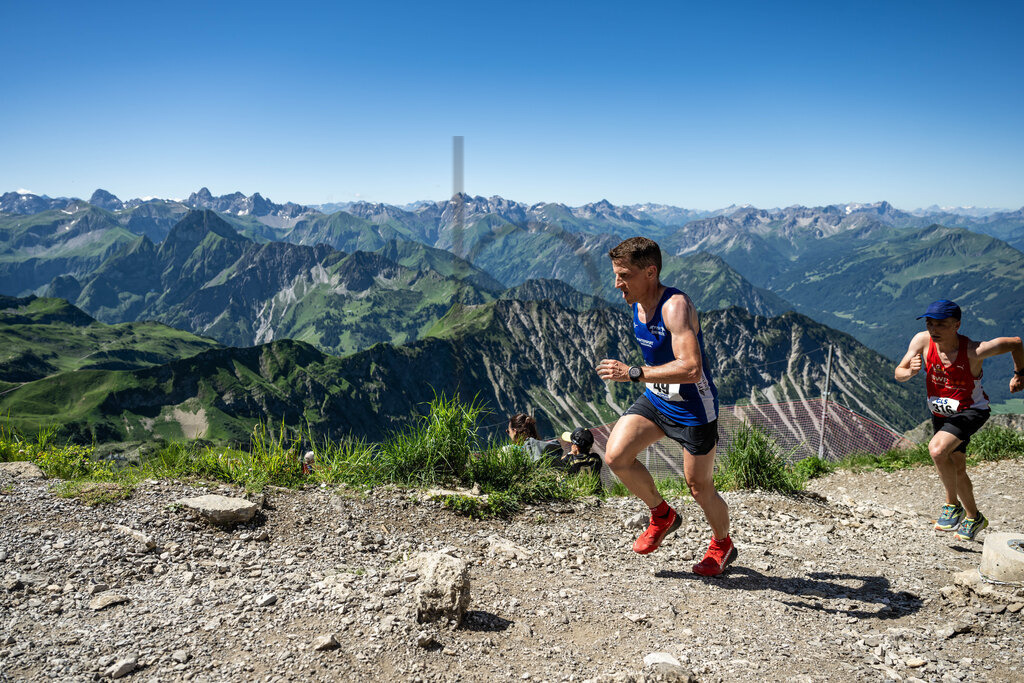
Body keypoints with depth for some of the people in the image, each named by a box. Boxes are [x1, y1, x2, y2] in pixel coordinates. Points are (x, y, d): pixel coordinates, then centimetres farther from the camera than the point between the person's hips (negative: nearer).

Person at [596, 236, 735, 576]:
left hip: (693, 408, -7)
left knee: (699, 488, 7)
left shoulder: (676, 306, -27)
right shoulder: (637, 304, -1)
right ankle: (662, 515, 15)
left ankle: (722, 545, 37)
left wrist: (633, 373, -37)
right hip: (655, 399, 7)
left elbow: (691, 369, -39)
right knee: (615, 456, -11)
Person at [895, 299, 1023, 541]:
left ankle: (952, 504, -6)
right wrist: (910, 371, -35)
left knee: (937, 449, -30)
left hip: (971, 411, -5)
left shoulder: (974, 351, -28)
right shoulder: (922, 341, -18)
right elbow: (898, 374, -12)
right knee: (957, 470, 19)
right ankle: (974, 517, 42)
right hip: (940, 414, 6)